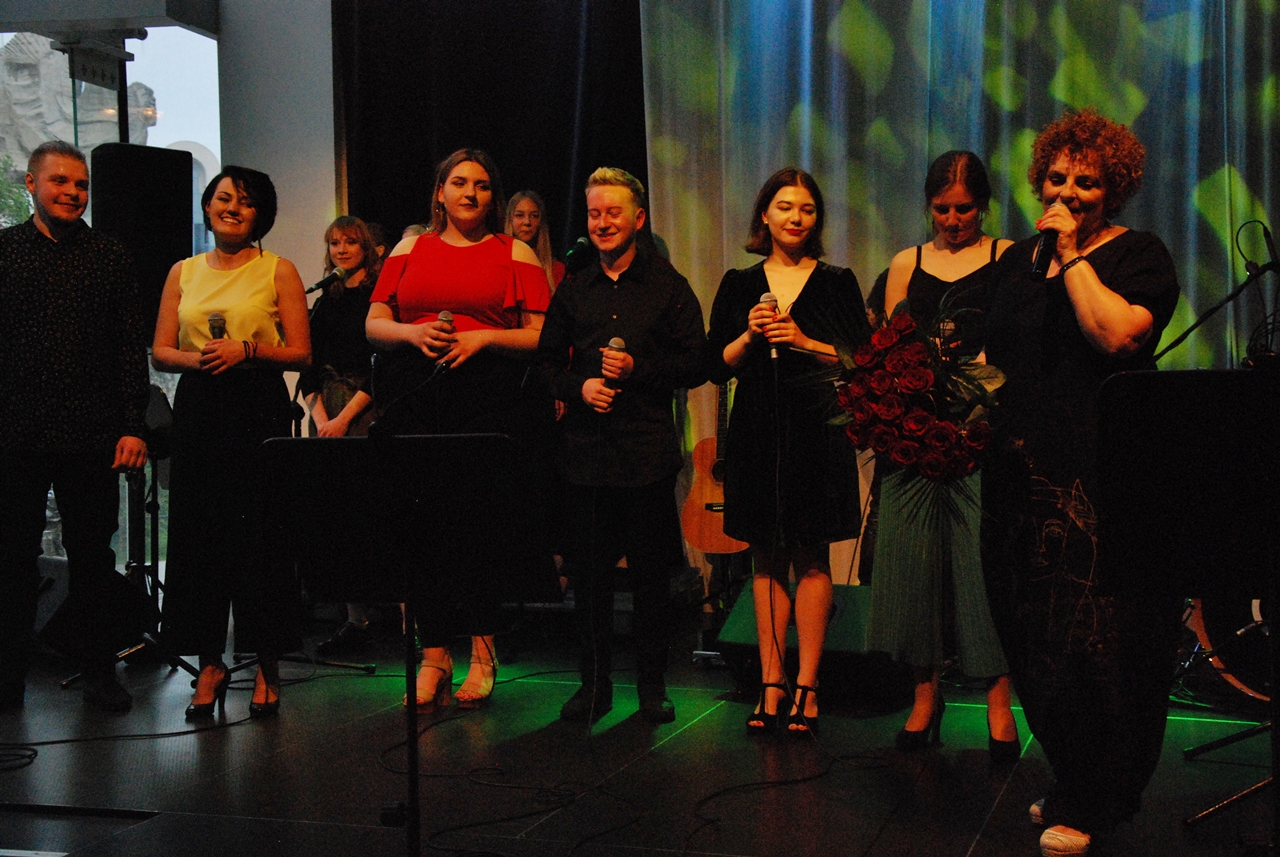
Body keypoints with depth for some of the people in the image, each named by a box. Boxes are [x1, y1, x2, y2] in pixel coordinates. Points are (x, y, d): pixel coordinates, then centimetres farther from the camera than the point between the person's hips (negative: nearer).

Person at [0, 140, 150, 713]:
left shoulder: (110, 259, 8)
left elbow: (132, 347, 4)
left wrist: (132, 427, -4)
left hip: (91, 434, 0)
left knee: (92, 554, 7)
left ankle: (99, 675, 17)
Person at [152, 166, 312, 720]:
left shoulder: (278, 271, 5)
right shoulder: (183, 273, 15)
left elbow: (301, 353, 0)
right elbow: (159, 352, 11)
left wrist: (246, 350, -15)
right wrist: (195, 359, -9)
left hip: (259, 409, -3)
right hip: (197, 409, 3)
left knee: (260, 537, -3)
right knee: (199, 536, 2)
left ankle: (267, 666, 7)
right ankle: (210, 663, 12)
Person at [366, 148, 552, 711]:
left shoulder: (515, 254, 9)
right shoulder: (410, 251, 17)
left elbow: (543, 338, 2)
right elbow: (373, 325, 14)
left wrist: (483, 337, -11)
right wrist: (413, 332, -6)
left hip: (492, 401, -2)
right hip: (419, 401, 2)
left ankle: (482, 648, 12)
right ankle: (435, 655, 7)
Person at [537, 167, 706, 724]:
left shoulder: (669, 287, 4)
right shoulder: (573, 290, 14)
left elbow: (696, 364, 1)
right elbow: (549, 361, 16)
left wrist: (638, 368, -13)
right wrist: (579, 387, -4)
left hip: (647, 450, -2)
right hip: (586, 448, 3)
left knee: (651, 572, 2)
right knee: (588, 571, 5)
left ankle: (652, 685, 15)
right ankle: (594, 683, 17)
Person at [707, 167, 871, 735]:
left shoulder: (837, 283, 6)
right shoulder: (739, 286, 11)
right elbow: (717, 367, 8)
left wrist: (805, 343, -11)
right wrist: (750, 335, -8)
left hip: (817, 433, -2)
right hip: (758, 433, 2)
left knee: (812, 559, -2)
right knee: (767, 561, 4)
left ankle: (806, 686, 3)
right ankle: (771, 684, 8)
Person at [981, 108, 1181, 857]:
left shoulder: (1139, 255, -1)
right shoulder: (1018, 260, 18)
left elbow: (1117, 333, -20)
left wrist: (1072, 254, -13)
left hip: (1105, 478, -6)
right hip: (1024, 473, 7)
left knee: (1093, 639, -5)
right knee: (1036, 639, 10)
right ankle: (1071, 782, 24)